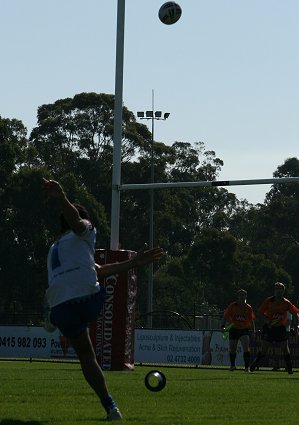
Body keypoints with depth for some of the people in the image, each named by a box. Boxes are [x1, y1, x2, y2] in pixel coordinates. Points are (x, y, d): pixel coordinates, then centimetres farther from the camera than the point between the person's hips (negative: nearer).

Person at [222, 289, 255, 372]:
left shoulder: (248, 308, 3)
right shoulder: (232, 306, 0)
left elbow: (251, 320, 11)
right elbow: (226, 316, 5)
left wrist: (253, 331, 9)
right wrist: (223, 326, -7)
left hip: (244, 330, -1)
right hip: (234, 329, 1)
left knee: (246, 348, -18)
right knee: (232, 349, 9)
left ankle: (247, 367, -16)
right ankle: (232, 365, 32)